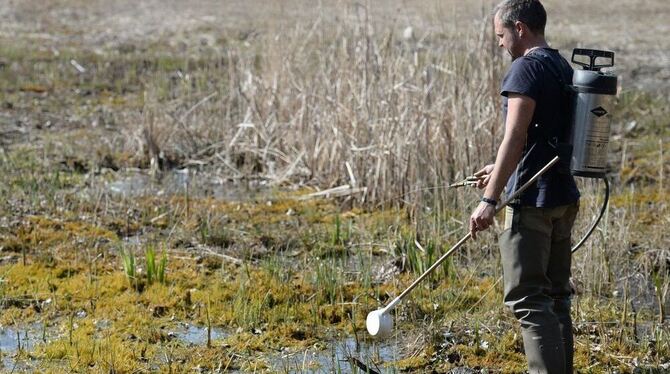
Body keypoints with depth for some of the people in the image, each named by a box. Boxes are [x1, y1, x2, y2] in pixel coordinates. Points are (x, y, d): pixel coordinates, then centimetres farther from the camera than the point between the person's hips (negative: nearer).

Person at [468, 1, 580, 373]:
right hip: (564, 198, 9)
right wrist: (501, 171, 31)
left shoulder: (526, 68, -13)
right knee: (555, 296, 14)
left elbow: (515, 138, -20)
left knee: (527, 298, -9)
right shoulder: (564, 68, 15)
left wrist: (490, 199, -22)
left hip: (532, 201, -9)